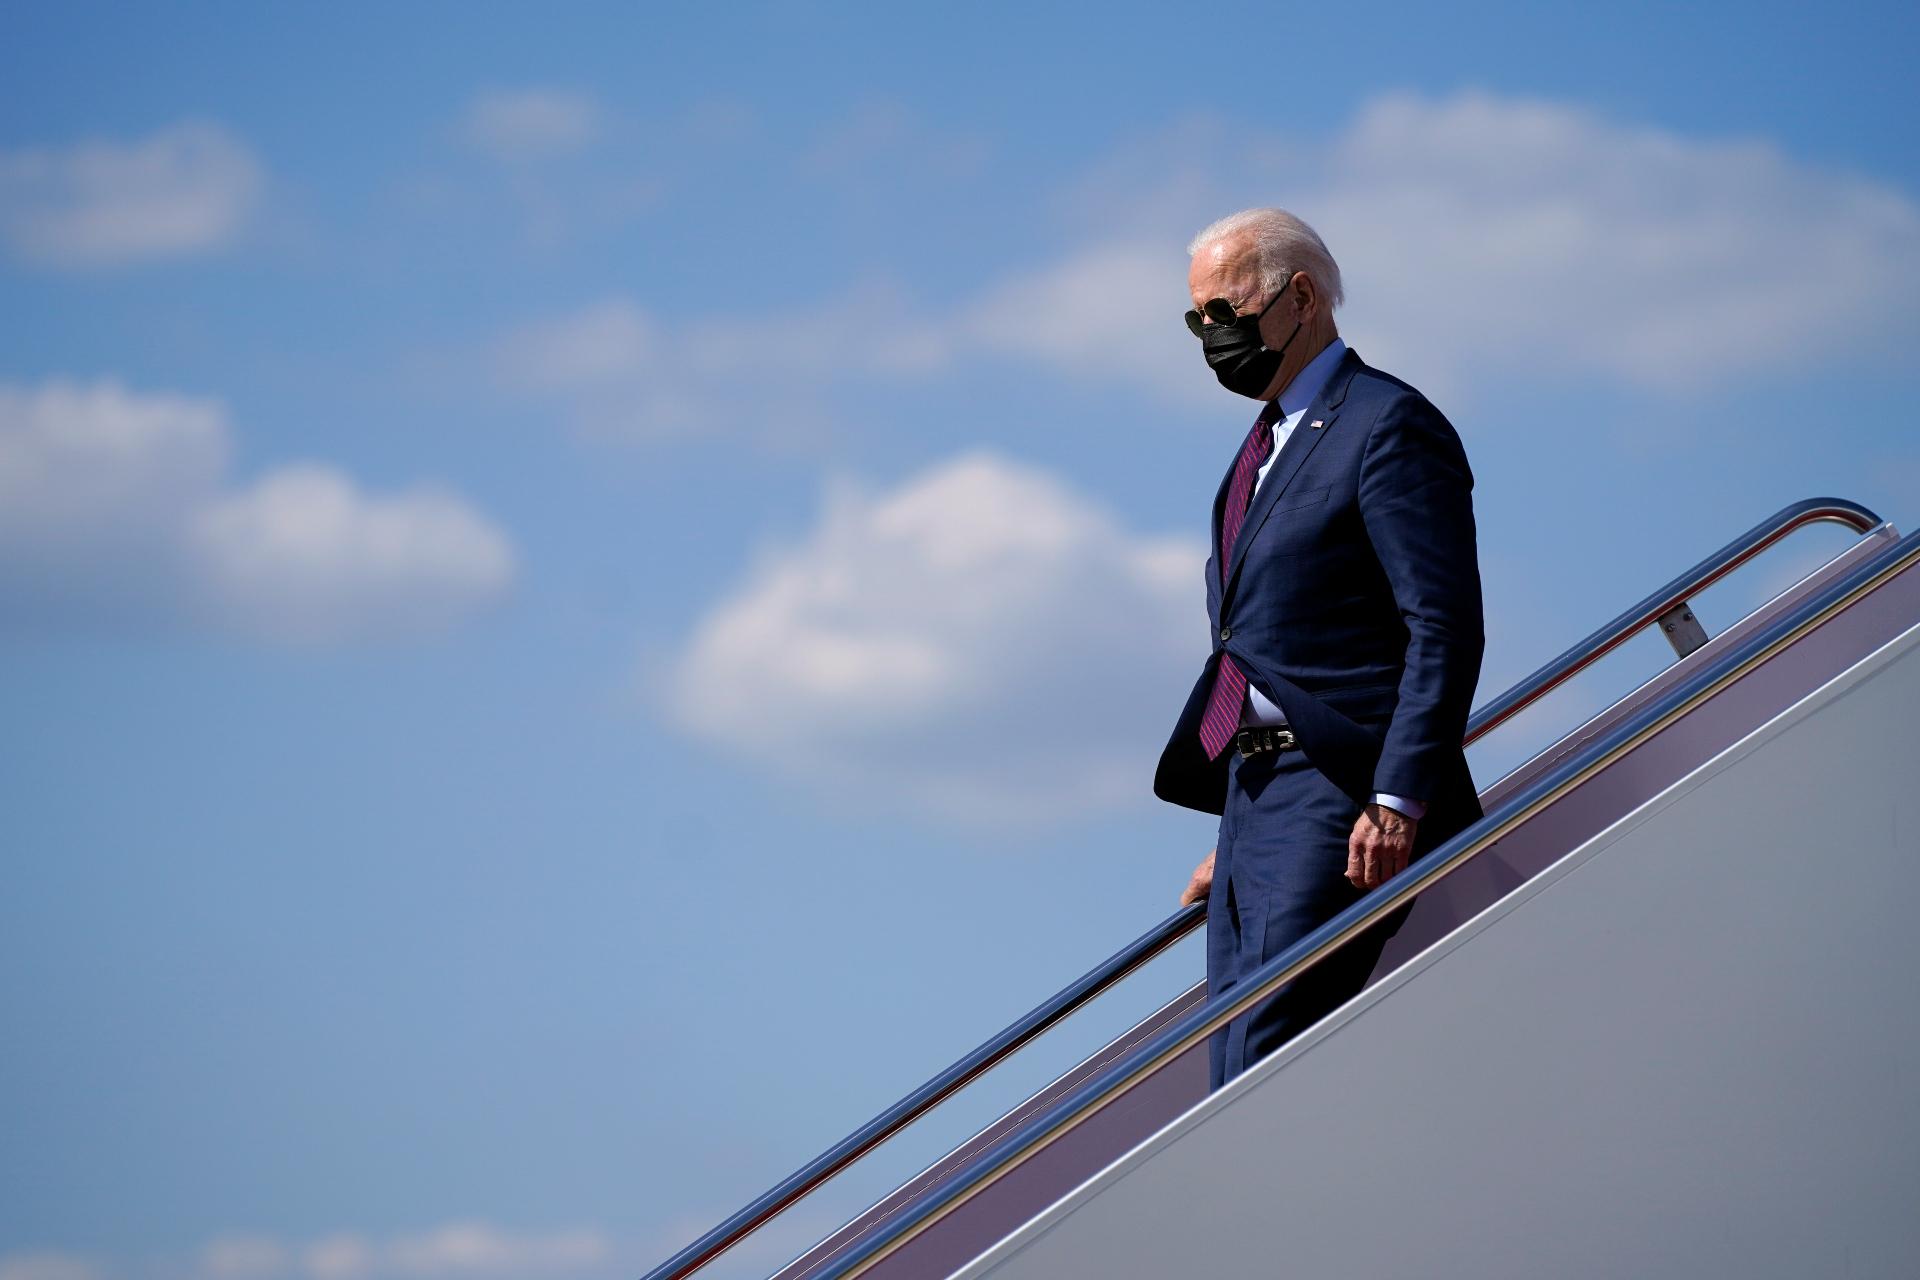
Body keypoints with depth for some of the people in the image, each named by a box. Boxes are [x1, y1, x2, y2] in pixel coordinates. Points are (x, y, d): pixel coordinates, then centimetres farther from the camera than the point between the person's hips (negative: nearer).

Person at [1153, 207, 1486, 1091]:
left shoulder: (1389, 427, -6)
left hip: (1339, 799, -9)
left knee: (1262, 1077, -17)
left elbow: (1446, 631, -14)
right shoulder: (1267, 446, 22)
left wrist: (1398, 800, -22)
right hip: (1252, 800, 9)